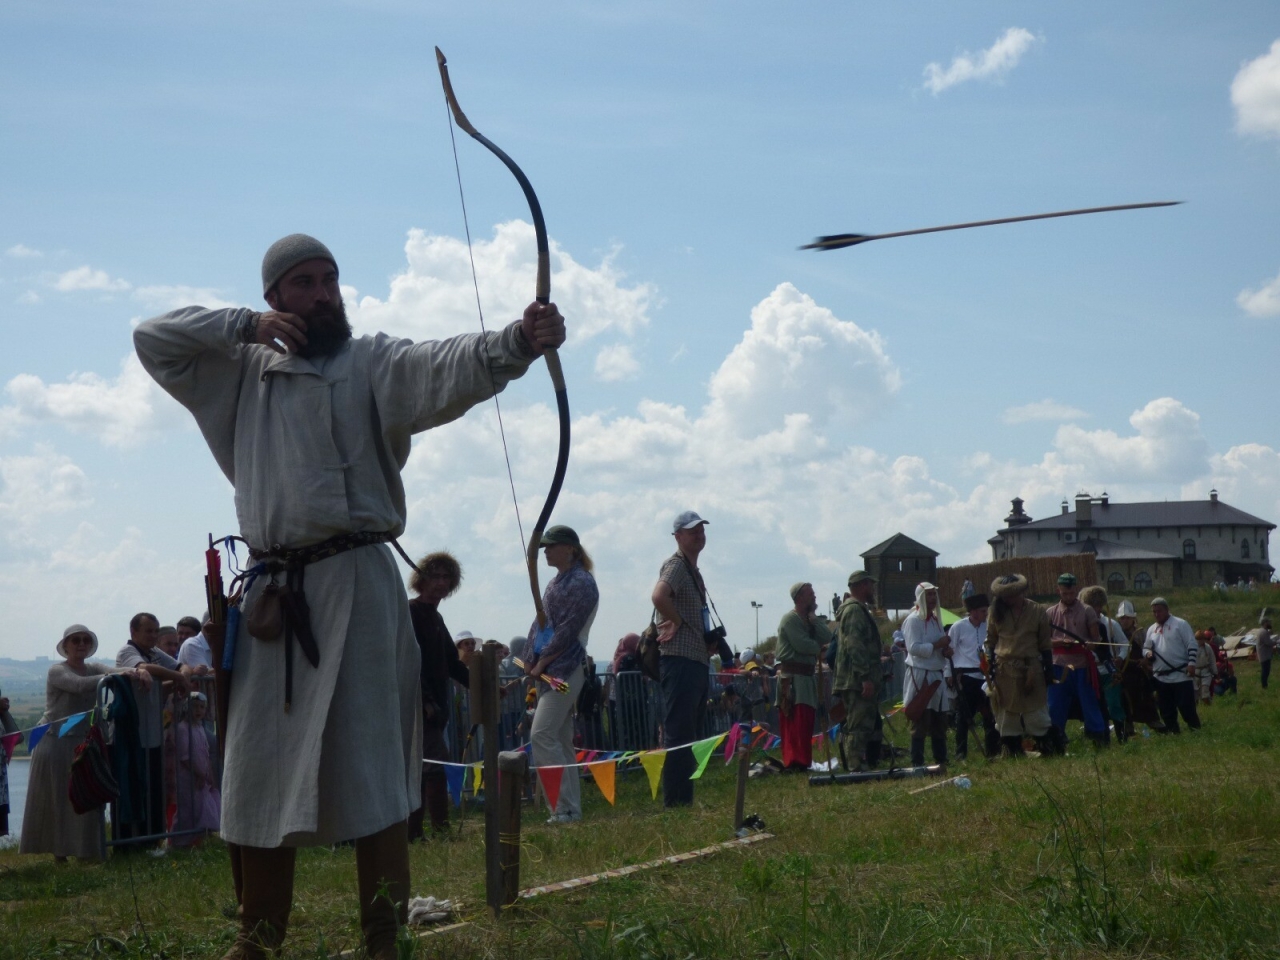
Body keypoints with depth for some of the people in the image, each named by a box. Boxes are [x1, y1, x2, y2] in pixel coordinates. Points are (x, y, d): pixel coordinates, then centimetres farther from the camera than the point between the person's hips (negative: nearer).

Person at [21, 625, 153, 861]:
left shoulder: (94, 669, 6)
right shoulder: (57, 671, -9)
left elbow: (115, 669, -15)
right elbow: (80, 685, -29)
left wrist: (138, 671, -38)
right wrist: (118, 676, -41)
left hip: (83, 743, 5)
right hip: (55, 743, -5)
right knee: (56, 799, -2)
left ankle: (83, 850, 4)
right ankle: (59, 850, 3)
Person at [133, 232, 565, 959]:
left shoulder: (373, 363, 1)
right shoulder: (244, 373, 17)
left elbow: (448, 366, -17)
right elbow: (153, 339, 20)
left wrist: (517, 341, -39)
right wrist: (244, 326, 5)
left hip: (354, 585, -5)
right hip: (272, 590, 5)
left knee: (370, 772, -8)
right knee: (259, 776, 11)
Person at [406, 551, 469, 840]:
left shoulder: (435, 618, 19)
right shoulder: (411, 613, -8)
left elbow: (452, 665, 20)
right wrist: (426, 700, -22)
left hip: (435, 708, 9)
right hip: (420, 707, -9)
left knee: (422, 770, 8)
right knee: (437, 766, -13)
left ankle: (413, 833, 11)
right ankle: (440, 829, -14)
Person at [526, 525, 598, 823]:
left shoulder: (582, 583, -10)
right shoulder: (556, 582, 18)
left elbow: (568, 631, -16)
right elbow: (541, 623, 19)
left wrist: (542, 662, -13)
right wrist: (532, 660, 6)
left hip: (565, 669, -9)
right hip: (546, 670, 9)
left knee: (541, 734, -17)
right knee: (561, 741, 9)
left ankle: (566, 807, -16)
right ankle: (570, 807, 12)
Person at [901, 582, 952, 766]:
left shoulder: (935, 620, 16)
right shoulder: (913, 620, -10)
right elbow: (913, 647, -20)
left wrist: (947, 649, 3)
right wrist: (937, 645, -19)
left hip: (937, 675, 8)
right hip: (920, 675, -8)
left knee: (939, 722, 10)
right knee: (921, 723, -7)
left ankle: (941, 759, 18)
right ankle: (917, 763, -3)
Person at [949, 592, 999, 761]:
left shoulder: (988, 626, 4)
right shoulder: (958, 627, -5)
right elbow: (949, 652, 0)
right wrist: (950, 674, -3)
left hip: (984, 676, 4)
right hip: (965, 676, -4)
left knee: (990, 714, 5)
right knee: (964, 716, 1)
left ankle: (992, 750, 15)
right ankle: (961, 753, 9)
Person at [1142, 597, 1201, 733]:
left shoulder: (1180, 624, -3)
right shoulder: (1151, 629, 15)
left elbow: (1192, 645, -7)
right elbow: (1145, 647, 24)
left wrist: (1191, 663, -17)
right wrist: (1147, 653, 0)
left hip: (1181, 675, -6)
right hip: (1161, 678, 6)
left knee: (1186, 707, -8)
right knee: (1166, 710, 9)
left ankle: (1196, 731, 3)